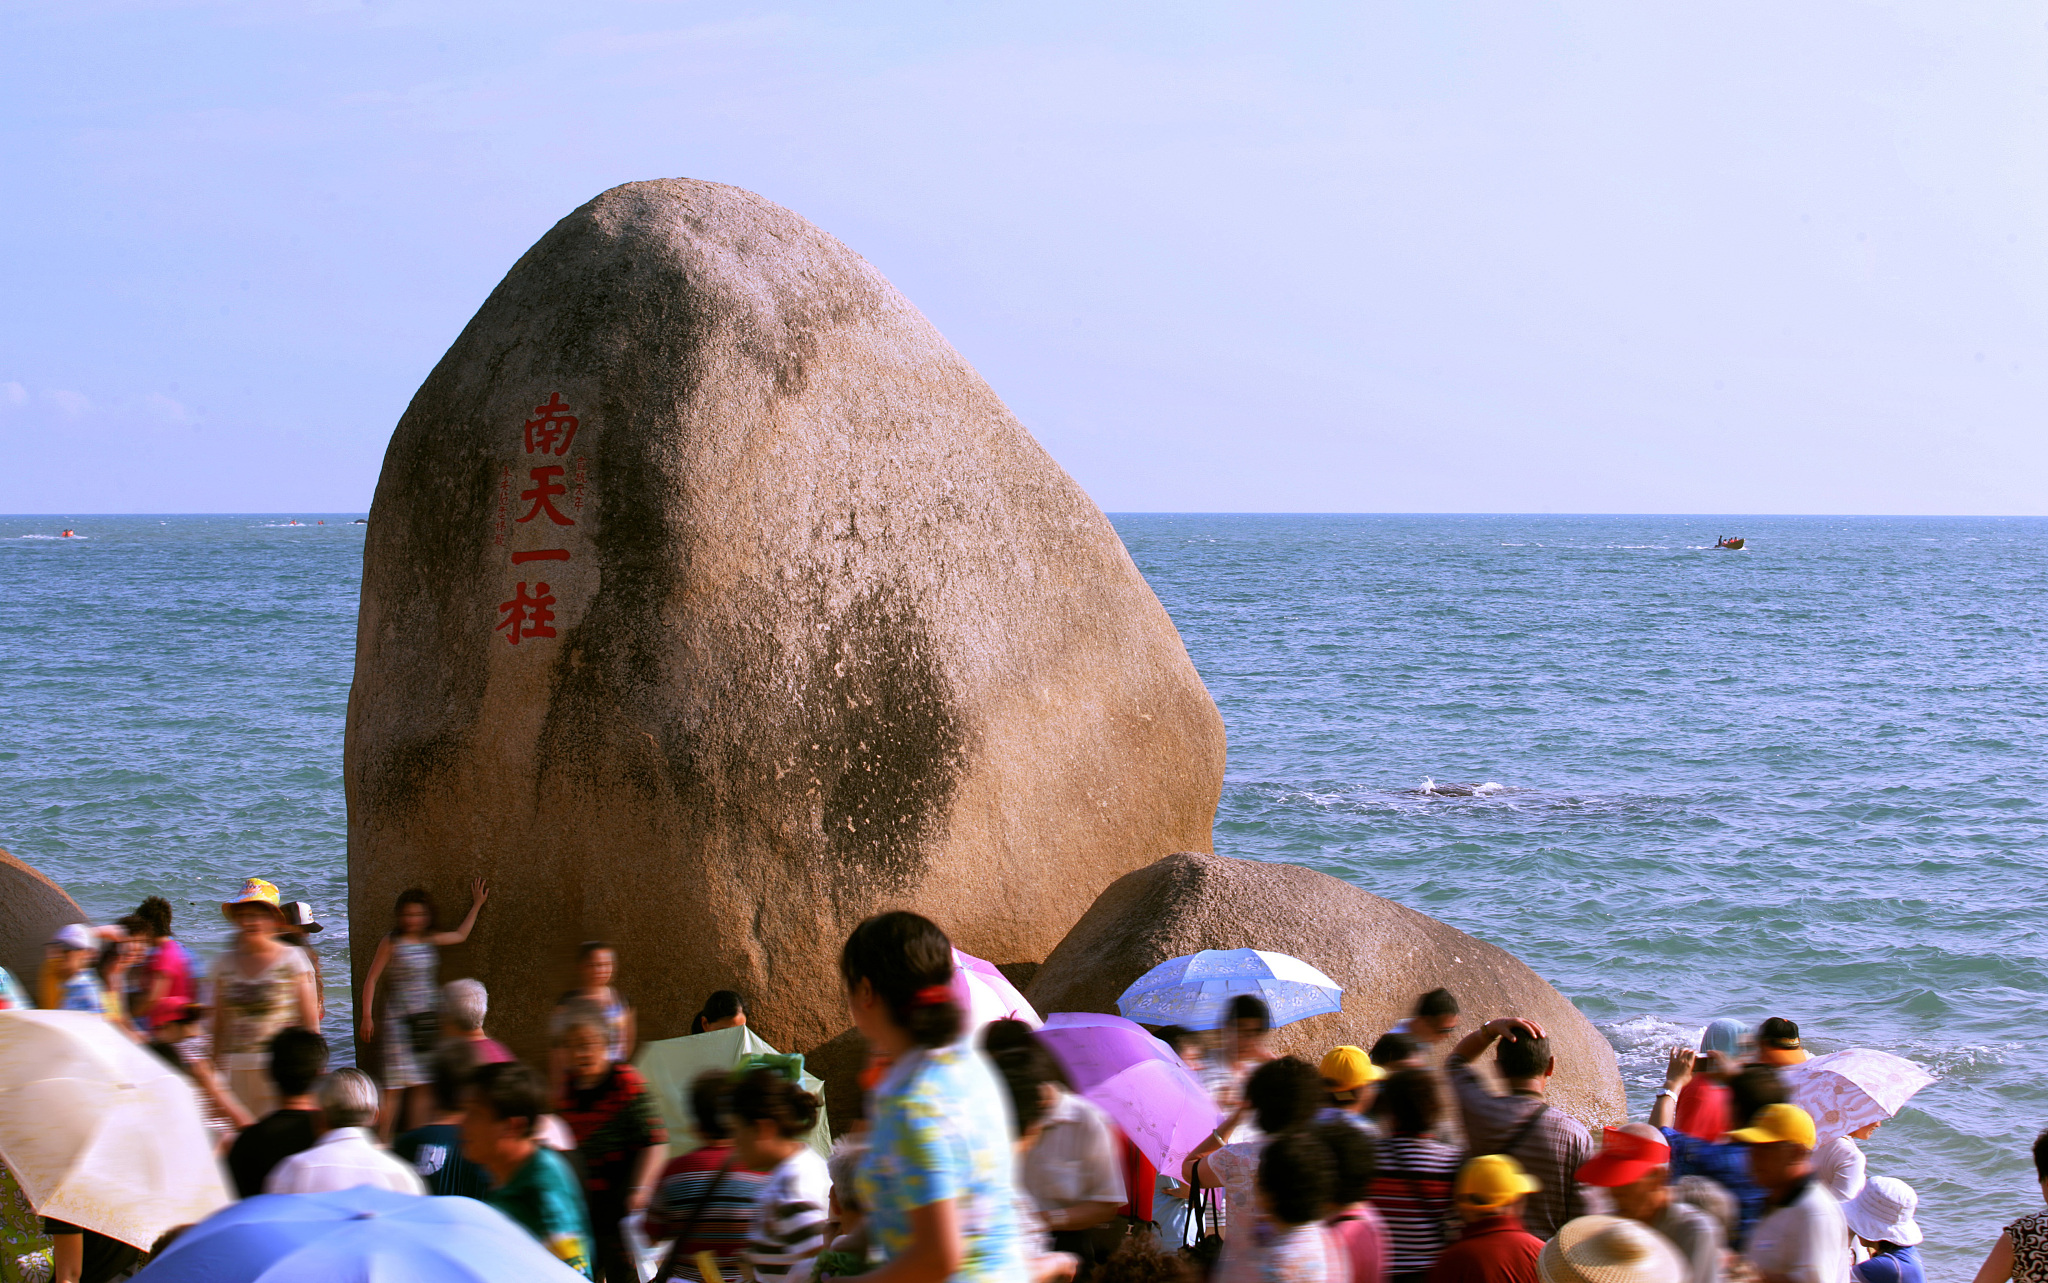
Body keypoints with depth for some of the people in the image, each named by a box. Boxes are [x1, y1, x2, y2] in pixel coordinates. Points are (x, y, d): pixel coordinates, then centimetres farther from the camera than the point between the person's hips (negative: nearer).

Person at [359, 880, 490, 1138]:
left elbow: (460, 935, 27)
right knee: (396, 1084, -10)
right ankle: (382, 1142, -7)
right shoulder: (391, 944, -2)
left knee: (422, 1086, 3)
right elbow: (371, 979, 0)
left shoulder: (431, 941, 10)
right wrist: (367, 1015, -6)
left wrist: (477, 905, 33)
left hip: (429, 1018, 5)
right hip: (399, 1019, -5)